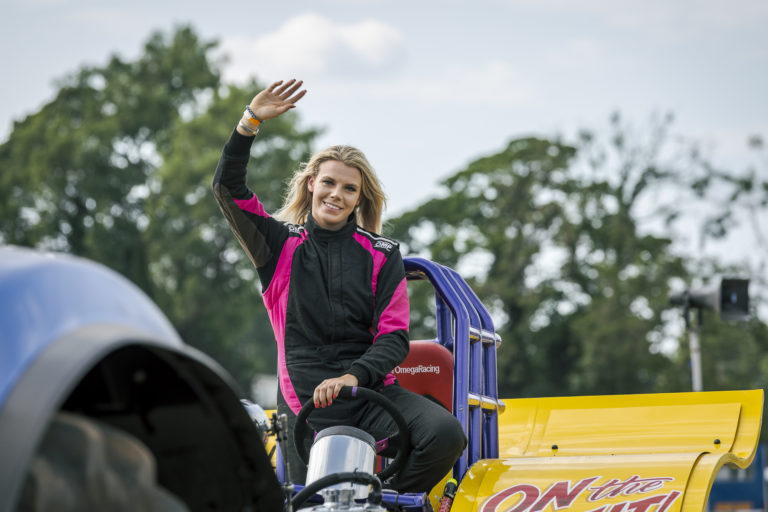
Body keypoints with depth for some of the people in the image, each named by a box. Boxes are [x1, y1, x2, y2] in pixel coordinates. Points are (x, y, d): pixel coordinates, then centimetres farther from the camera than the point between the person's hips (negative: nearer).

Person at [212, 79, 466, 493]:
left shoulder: (382, 255, 8)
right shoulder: (281, 245, 9)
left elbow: (394, 335, 2)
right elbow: (227, 189, -2)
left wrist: (354, 376, -17)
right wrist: (250, 121, -13)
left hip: (371, 392, 1)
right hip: (306, 404, -1)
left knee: (445, 434, -26)